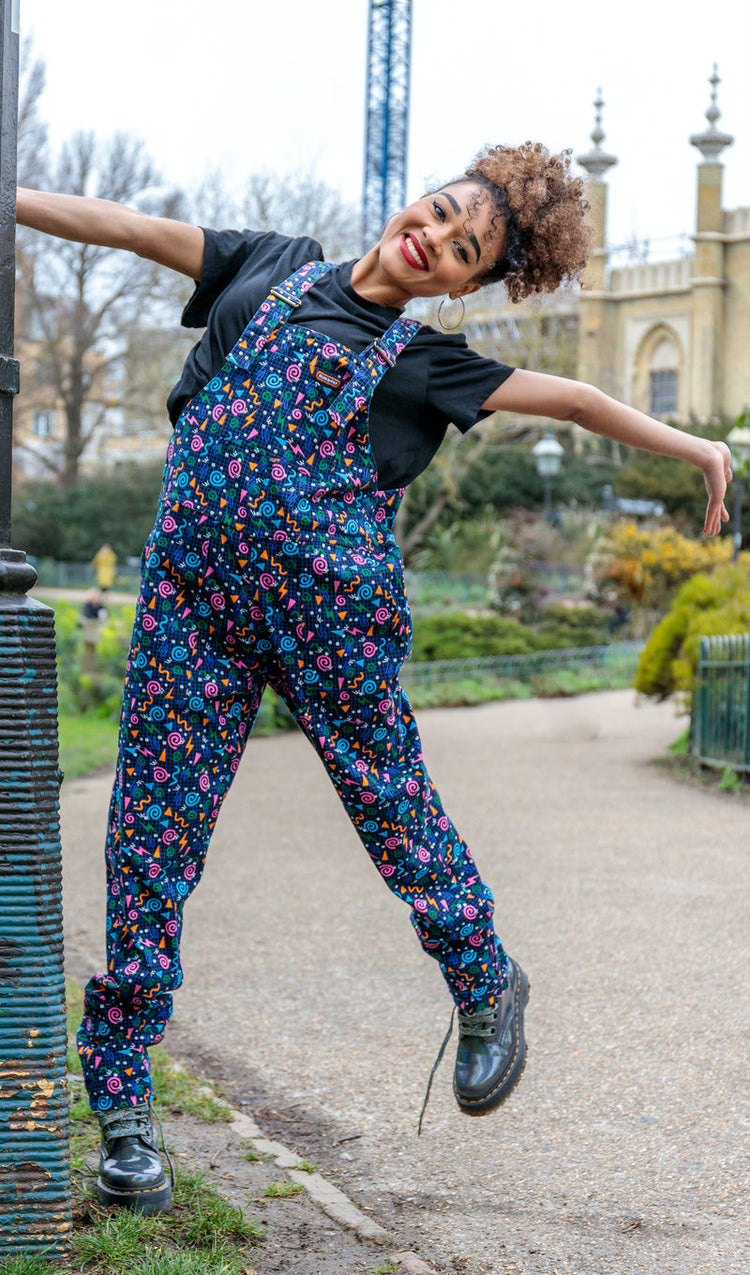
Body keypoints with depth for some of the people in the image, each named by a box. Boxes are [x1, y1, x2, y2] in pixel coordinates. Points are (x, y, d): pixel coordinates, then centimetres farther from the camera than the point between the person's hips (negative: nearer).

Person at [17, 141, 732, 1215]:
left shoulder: (425, 359, 11)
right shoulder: (271, 268, 17)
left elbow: (572, 400, 12)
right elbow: (126, 227, 17)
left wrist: (694, 446, 9)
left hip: (329, 601, -2)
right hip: (194, 592, 2)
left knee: (390, 801, 5)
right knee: (155, 824, -2)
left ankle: (487, 985, 33)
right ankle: (121, 1103, 6)